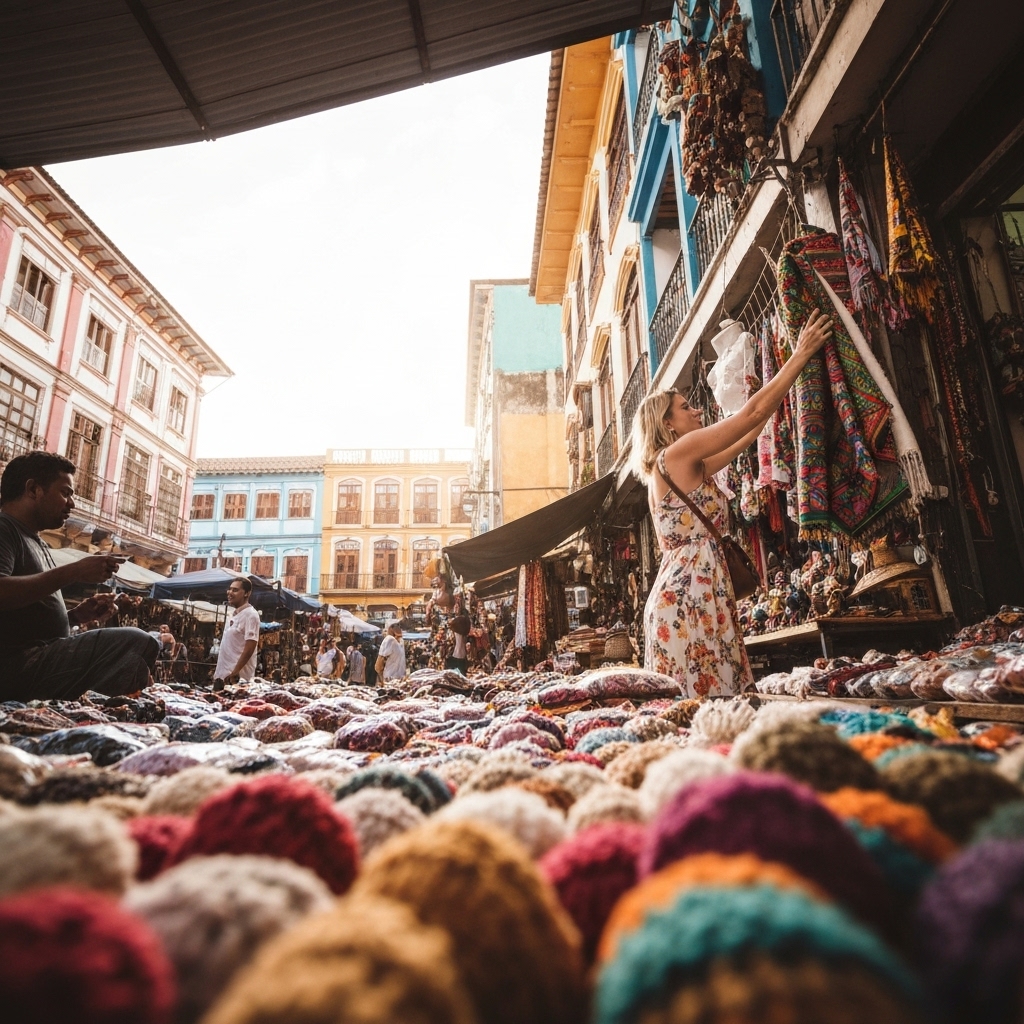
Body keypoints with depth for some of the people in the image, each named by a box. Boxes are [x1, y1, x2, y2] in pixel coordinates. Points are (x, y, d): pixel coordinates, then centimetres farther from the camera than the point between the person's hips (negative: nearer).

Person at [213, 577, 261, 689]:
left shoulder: (250, 614, -13)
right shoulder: (234, 615, 15)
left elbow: (249, 648, -19)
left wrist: (235, 673, -21)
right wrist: (217, 671, 18)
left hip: (237, 677, -9)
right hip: (223, 675, 9)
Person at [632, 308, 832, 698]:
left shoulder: (683, 468, 20)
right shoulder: (680, 452, -6)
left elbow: (742, 439, 29)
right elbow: (753, 412, -4)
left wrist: (775, 402, 32)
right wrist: (801, 354, 4)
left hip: (679, 592, 10)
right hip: (690, 597, -10)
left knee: (689, 704, 9)